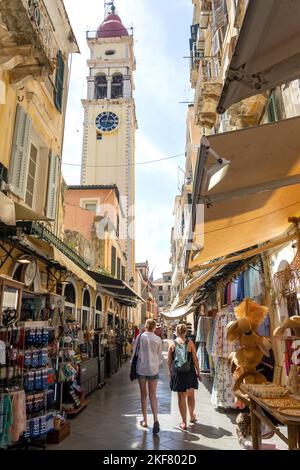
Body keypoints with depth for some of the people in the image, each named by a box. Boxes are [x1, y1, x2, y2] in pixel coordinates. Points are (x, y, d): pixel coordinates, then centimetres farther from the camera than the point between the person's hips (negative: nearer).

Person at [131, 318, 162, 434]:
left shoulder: (140, 337, -6)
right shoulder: (158, 339, -4)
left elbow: (134, 352, 0)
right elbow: (160, 355, 3)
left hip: (141, 368, 0)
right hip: (153, 369, 0)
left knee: (143, 394, 13)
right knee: (153, 395, 7)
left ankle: (145, 420, 21)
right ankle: (155, 419, -11)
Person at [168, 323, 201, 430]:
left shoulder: (172, 343, -3)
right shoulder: (189, 343, -5)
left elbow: (169, 360, 2)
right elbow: (195, 359, -2)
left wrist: (170, 372, 14)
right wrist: (198, 372, 7)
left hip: (177, 373, 0)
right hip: (189, 372, 0)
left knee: (181, 396, 8)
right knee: (190, 395, 20)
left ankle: (184, 422, 13)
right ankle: (192, 416, 36)